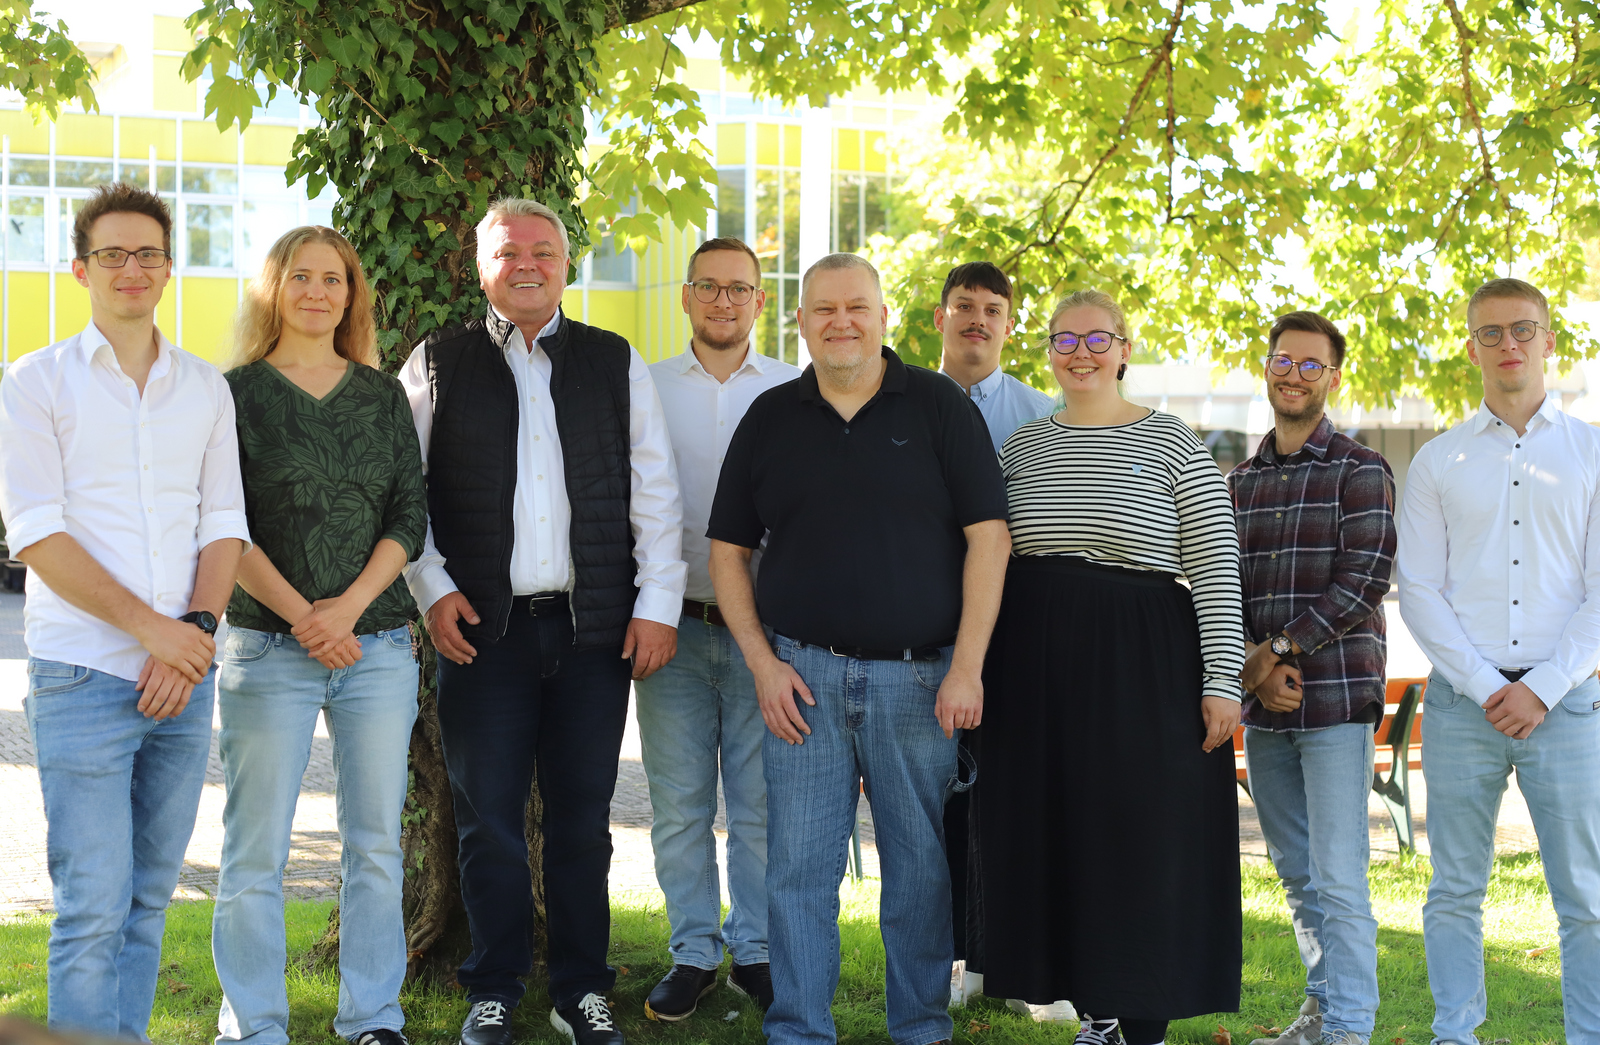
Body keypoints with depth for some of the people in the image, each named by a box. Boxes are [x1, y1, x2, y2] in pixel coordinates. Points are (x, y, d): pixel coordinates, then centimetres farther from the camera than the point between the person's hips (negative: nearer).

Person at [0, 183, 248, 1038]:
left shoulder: (206, 388, 13)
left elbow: (224, 523, 10)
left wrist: (197, 630, -7)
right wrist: (150, 627, -14)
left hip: (183, 676, 4)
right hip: (82, 677, -4)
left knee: (150, 896, 9)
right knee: (93, 909, -8)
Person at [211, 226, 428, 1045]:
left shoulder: (383, 395, 11)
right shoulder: (237, 392, 2)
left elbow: (411, 511, 5)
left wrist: (351, 604, -9)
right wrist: (300, 614, -12)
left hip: (378, 643, 3)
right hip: (268, 645, -3)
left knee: (376, 843, 5)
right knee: (256, 851, -2)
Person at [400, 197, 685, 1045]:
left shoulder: (616, 364, 10)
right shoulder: (437, 364, 7)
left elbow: (654, 491, 8)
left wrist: (658, 604, 1)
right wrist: (431, 588, -5)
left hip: (594, 626, 1)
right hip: (481, 626, -1)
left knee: (583, 821, 6)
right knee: (488, 819, 3)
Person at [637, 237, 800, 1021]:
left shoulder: (795, 393, 5)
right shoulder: (645, 388, 7)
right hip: (673, 624, 1)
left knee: (762, 804, 3)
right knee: (679, 805, 4)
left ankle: (755, 951, 16)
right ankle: (693, 953, 16)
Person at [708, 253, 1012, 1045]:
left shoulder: (939, 407, 1)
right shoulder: (770, 418, 8)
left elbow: (988, 536, -3)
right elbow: (728, 549, 11)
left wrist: (967, 667, -9)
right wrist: (764, 665, 0)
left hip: (920, 675, -1)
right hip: (804, 673, 2)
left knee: (921, 866, 6)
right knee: (799, 867, 2)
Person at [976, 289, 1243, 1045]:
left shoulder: (1172, 445, 0)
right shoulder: (1021, 447, 12)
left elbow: (1215, 566, -4)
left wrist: (1221, 679, -11)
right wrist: (974, 667, 9)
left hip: (1141, 667, -4)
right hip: (1035, 669, 4)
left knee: (1142, 852, -2)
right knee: (1052, 845, 6)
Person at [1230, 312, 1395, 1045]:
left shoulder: (1360, 472, -2)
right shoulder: (1241, 482, 14)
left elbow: (1365, 581, -11)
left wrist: (1280, 648, -13)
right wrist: (1254, 666, -9)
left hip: (1337, 701, -5)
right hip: (1264, 707, 5)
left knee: (1338, 878, -7)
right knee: (1295, 874, 12)